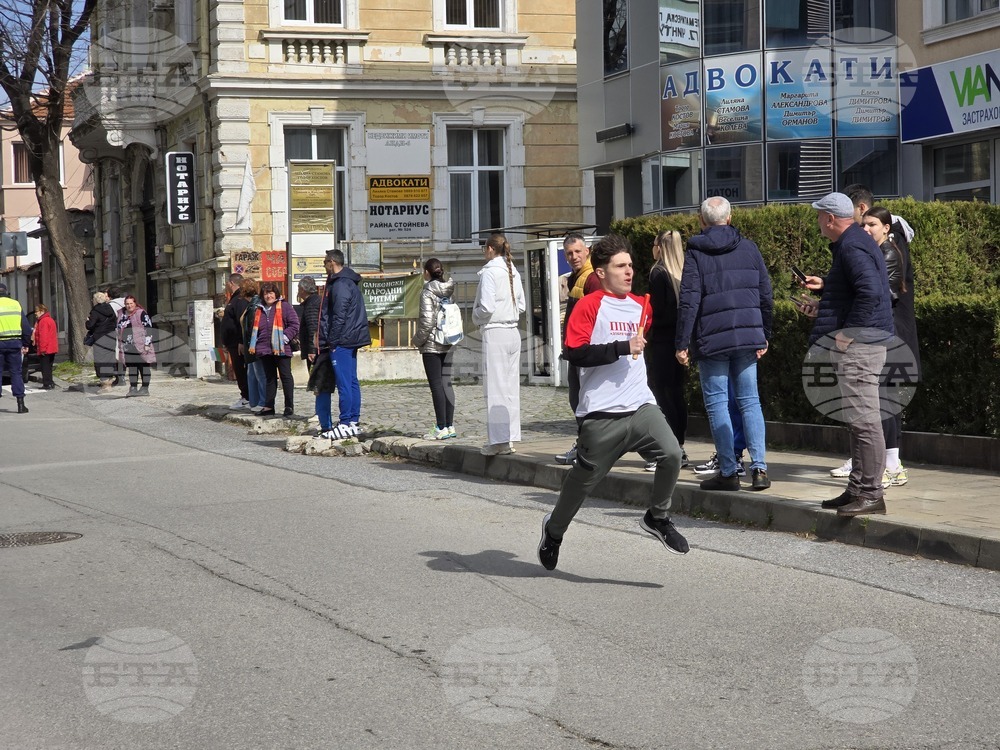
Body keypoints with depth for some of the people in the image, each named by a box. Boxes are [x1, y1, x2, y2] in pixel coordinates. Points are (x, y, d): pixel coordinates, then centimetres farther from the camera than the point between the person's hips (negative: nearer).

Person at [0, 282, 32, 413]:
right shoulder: (16, 304, 7)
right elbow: (26, 327, 7)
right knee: (16, 373, 6)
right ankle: (20, 404, 1)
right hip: (14, 343, 2)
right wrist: (26, 344, 13)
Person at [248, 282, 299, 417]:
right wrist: (252, 345, 11)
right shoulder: (259, 310, 17)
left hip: (281, 349, -6)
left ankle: (289, 406, 2)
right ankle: (268, 406, 13)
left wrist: (284, 338, -14)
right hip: (265, 350, 6)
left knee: (286, 376, -2)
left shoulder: (284, 306, -2)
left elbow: (294, 325, -7)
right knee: (270, 378, 10)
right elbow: (254, 329, 24)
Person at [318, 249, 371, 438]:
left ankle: (346, 423, -10)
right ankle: (354, 422, 13)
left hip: (341, 340, -10)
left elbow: (339, 315, -19)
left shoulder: (340, 284, -13)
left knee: (344, 383, -9)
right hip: (351, 340, 10)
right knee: (352, 381, 10)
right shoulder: (349, 281, 19)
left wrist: (332, 341, -16)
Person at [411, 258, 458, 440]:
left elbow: (427, 320, -18)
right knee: (447, 384, 10)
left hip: (432, 344, -7)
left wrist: (417, 340, -6)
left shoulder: (428, 291, -12)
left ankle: (441, 428, -4)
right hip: (449, 344, 7)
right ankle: (450, 425, 11)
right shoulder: (448, 290, 8)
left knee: (436, 385, -4)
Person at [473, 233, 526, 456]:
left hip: (495, 333, -7)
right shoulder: (513, 272, 11)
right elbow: (521, 305, 14)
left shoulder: (490, 272, -12)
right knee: (511, 386, 10)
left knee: (495, 388, -4)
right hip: (513, 331, 7)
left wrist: (475, 316, 1)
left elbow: (486, 307, -17)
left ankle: (498, 441, -3)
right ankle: (510, 438, 14)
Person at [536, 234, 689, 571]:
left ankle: (657, 518, 5)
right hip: (601, 414, -5)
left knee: (671, 454, -17)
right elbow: (574, 353, -19)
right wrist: (622, 348, -20)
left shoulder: (639, 305, 14)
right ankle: (554, 529, 32)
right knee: (584, 477, 6)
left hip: (642, 406, 5)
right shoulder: (589, 306, -8)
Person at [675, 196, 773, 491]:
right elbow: (765, 296, 9)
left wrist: (682, 343, -6)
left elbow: (689, 301, -10)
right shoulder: (749, 248, 7)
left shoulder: (696, 253, -4)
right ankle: (759, 467, -1)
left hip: (712, 339, -4)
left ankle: (728, 472, 0)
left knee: (717, 403, 2)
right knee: (750, 401, 8)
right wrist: (764, 335, 18)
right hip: (748, 336, 4)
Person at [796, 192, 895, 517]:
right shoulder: (857, 242, 18)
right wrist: (825, 286, 30)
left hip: (857, 344, -12)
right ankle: (858, 488, 21)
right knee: (858, 420, 15)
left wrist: (847, 332, -22)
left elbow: (870, 291, -26)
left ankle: (871, 493, -7)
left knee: (864, 420, -9)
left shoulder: (851, 247, -15)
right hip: (856, 344, 12)